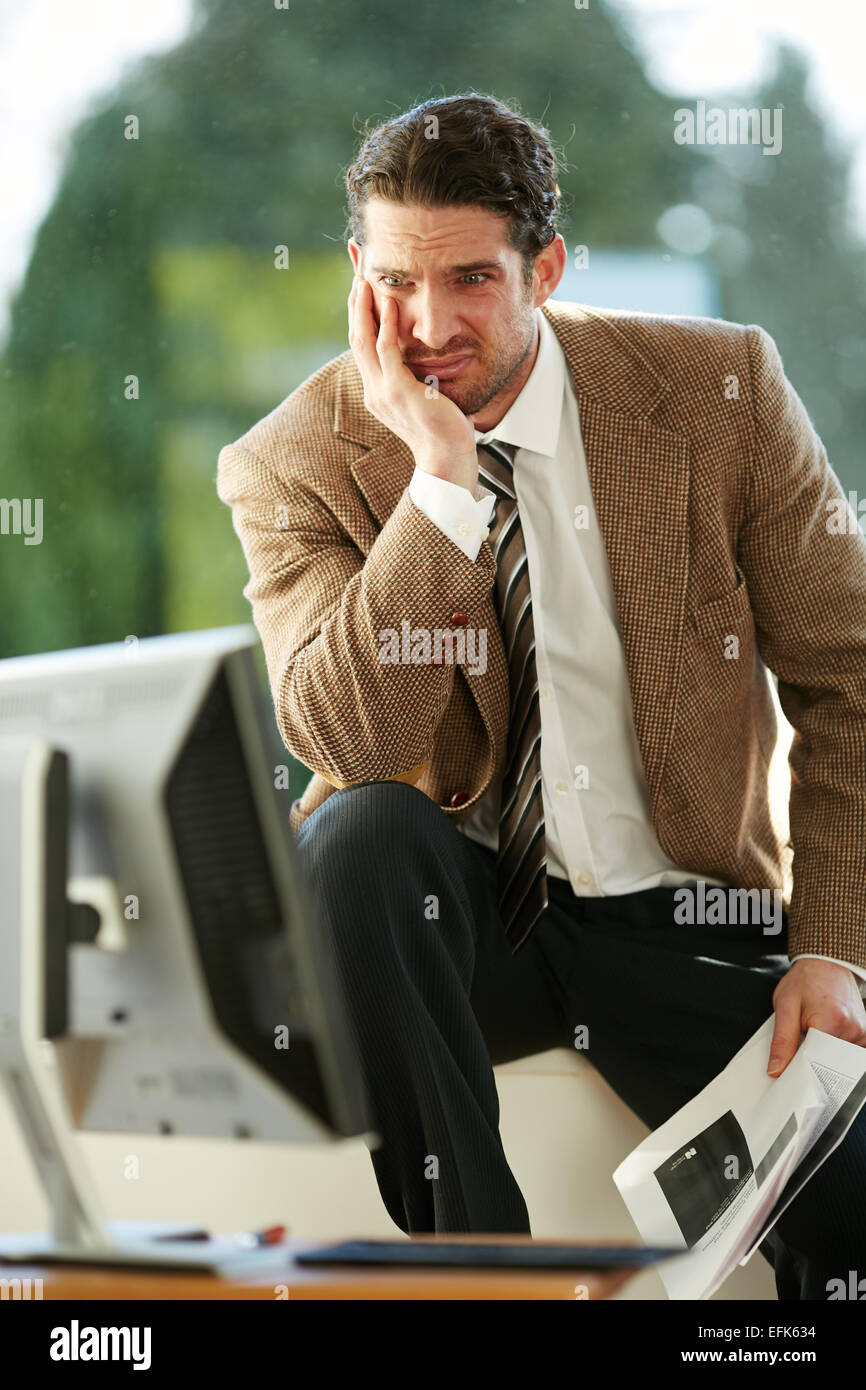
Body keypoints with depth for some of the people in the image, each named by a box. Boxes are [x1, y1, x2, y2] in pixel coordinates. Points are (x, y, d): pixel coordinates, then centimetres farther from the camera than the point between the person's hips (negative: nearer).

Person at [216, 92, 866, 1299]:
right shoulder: (292, 467, -7)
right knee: (358, 831, -35)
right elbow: (349, 742, -22)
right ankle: (469, 1248, -24)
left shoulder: (720, 388, -3)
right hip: (454, 916, 0)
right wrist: (441, 471, -27)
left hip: (681, 918, 0)